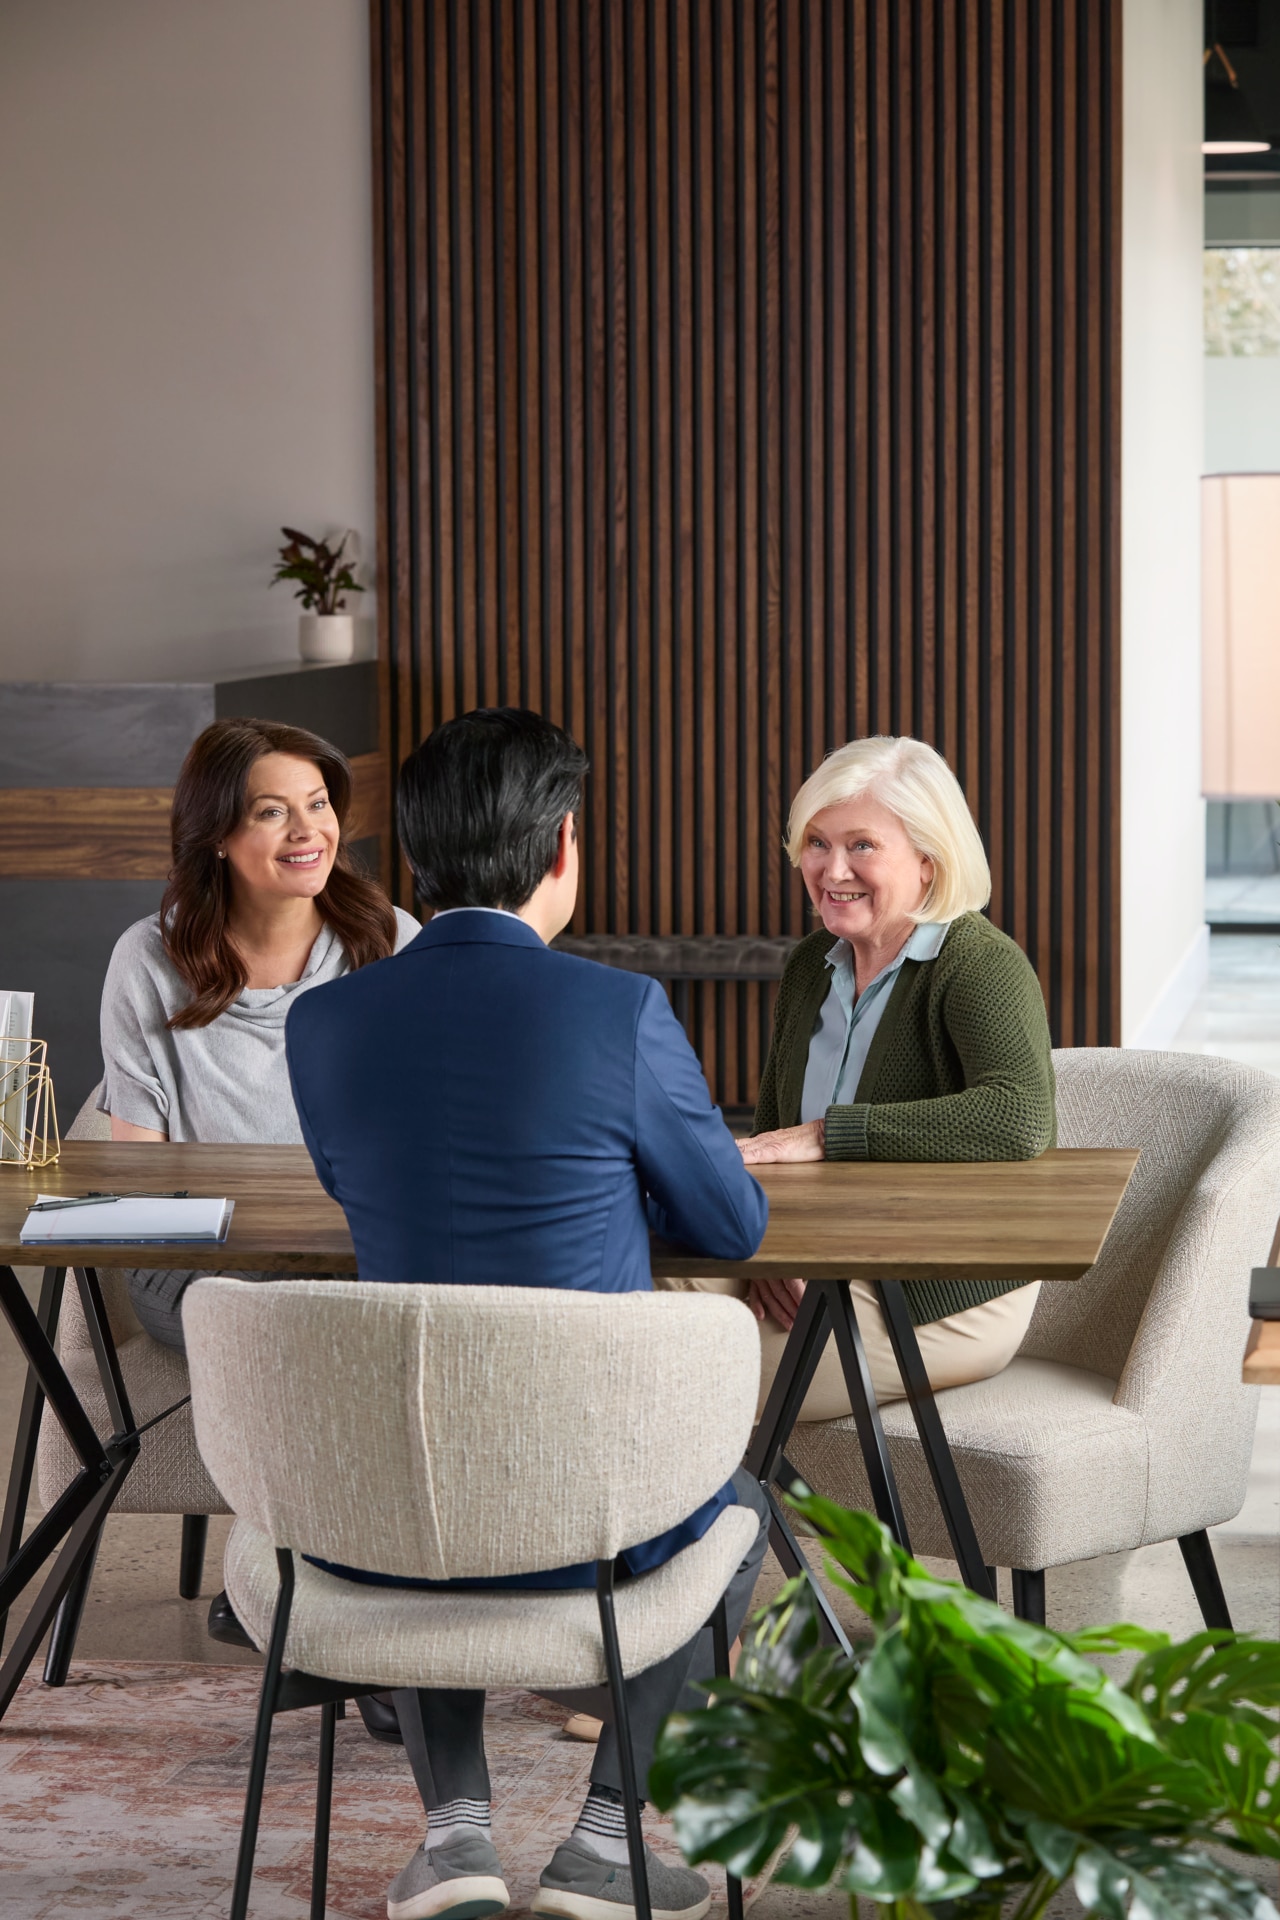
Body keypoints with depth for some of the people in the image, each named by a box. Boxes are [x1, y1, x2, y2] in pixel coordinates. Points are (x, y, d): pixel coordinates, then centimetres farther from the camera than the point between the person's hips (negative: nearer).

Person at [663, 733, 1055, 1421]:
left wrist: (825, 1135, -28)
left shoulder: (980, 965, -12)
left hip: (950, 1300, -7)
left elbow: (1018, 1119, -31)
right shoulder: (811, 967, 11)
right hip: (820, 1272, 7)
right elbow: (770, 1139, 11)